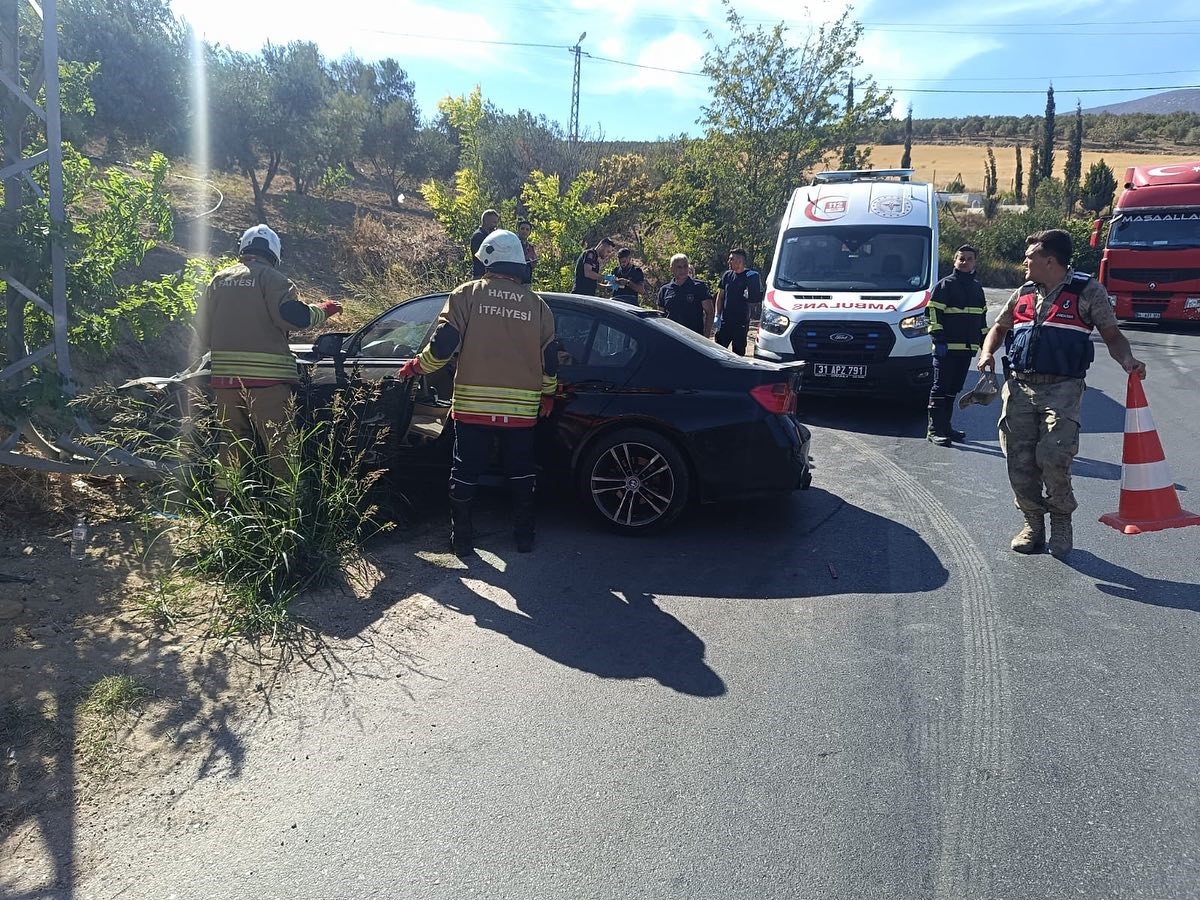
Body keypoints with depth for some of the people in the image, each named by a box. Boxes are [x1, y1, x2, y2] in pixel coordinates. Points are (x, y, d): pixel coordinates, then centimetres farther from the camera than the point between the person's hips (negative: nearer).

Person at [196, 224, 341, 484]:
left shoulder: (219, 279, 16)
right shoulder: (272, 278, -2)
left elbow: (202, 329, 16)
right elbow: (292, 315, -16)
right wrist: (323, 309, 0)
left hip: (224, 376, 6)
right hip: (266, 377, -6)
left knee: (232, 446, 16)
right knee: (279, 446, -2)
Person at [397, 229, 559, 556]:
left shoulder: (467, 294, -3)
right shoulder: (537, 304, 6)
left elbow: (443, 344, -7)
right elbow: (550, 357, 10)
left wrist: (417, 366, 11)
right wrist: (548, 393, 25)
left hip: (473, 404, -2)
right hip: (521, 407, 2)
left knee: (465, 473, 10)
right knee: (522, 473, 15)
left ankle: (461, 539, 16)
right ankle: (524, 537, 20)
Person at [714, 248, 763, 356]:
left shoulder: (751, 276, -5)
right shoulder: (727, 275, 7)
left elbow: (758, 299, 1)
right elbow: (720, 296, 10)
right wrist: (717, 316, 4)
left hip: (742, 323, -3)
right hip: (725, 321, 3)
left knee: (738, 353, 6)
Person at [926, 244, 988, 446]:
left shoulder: (977, 288, 18)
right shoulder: (944, 285, -3)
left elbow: (982, 317, 25)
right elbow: (934, 314, -9)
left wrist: (985, 344, 19)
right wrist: (939, 340, -17)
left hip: (967, 348, 7)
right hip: (947, 347, -7)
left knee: (953, 389, 11)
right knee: (941, 388, -6)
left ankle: (945, 426, 18)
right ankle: (934, 429, -4)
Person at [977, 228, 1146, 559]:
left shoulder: (1087, 291, 4)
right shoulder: (1023, 294, 16)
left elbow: (1112, 335, 7)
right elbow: (999, 327, 28)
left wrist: (1127, 361, -13)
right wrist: (987, 352, 7)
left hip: (1062, 388, -4)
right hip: (1019, 387, 5)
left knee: (1053, 457, -17)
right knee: (1019, 461, 2)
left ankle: (1061, 520, 7)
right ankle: (1033, 523, 19)